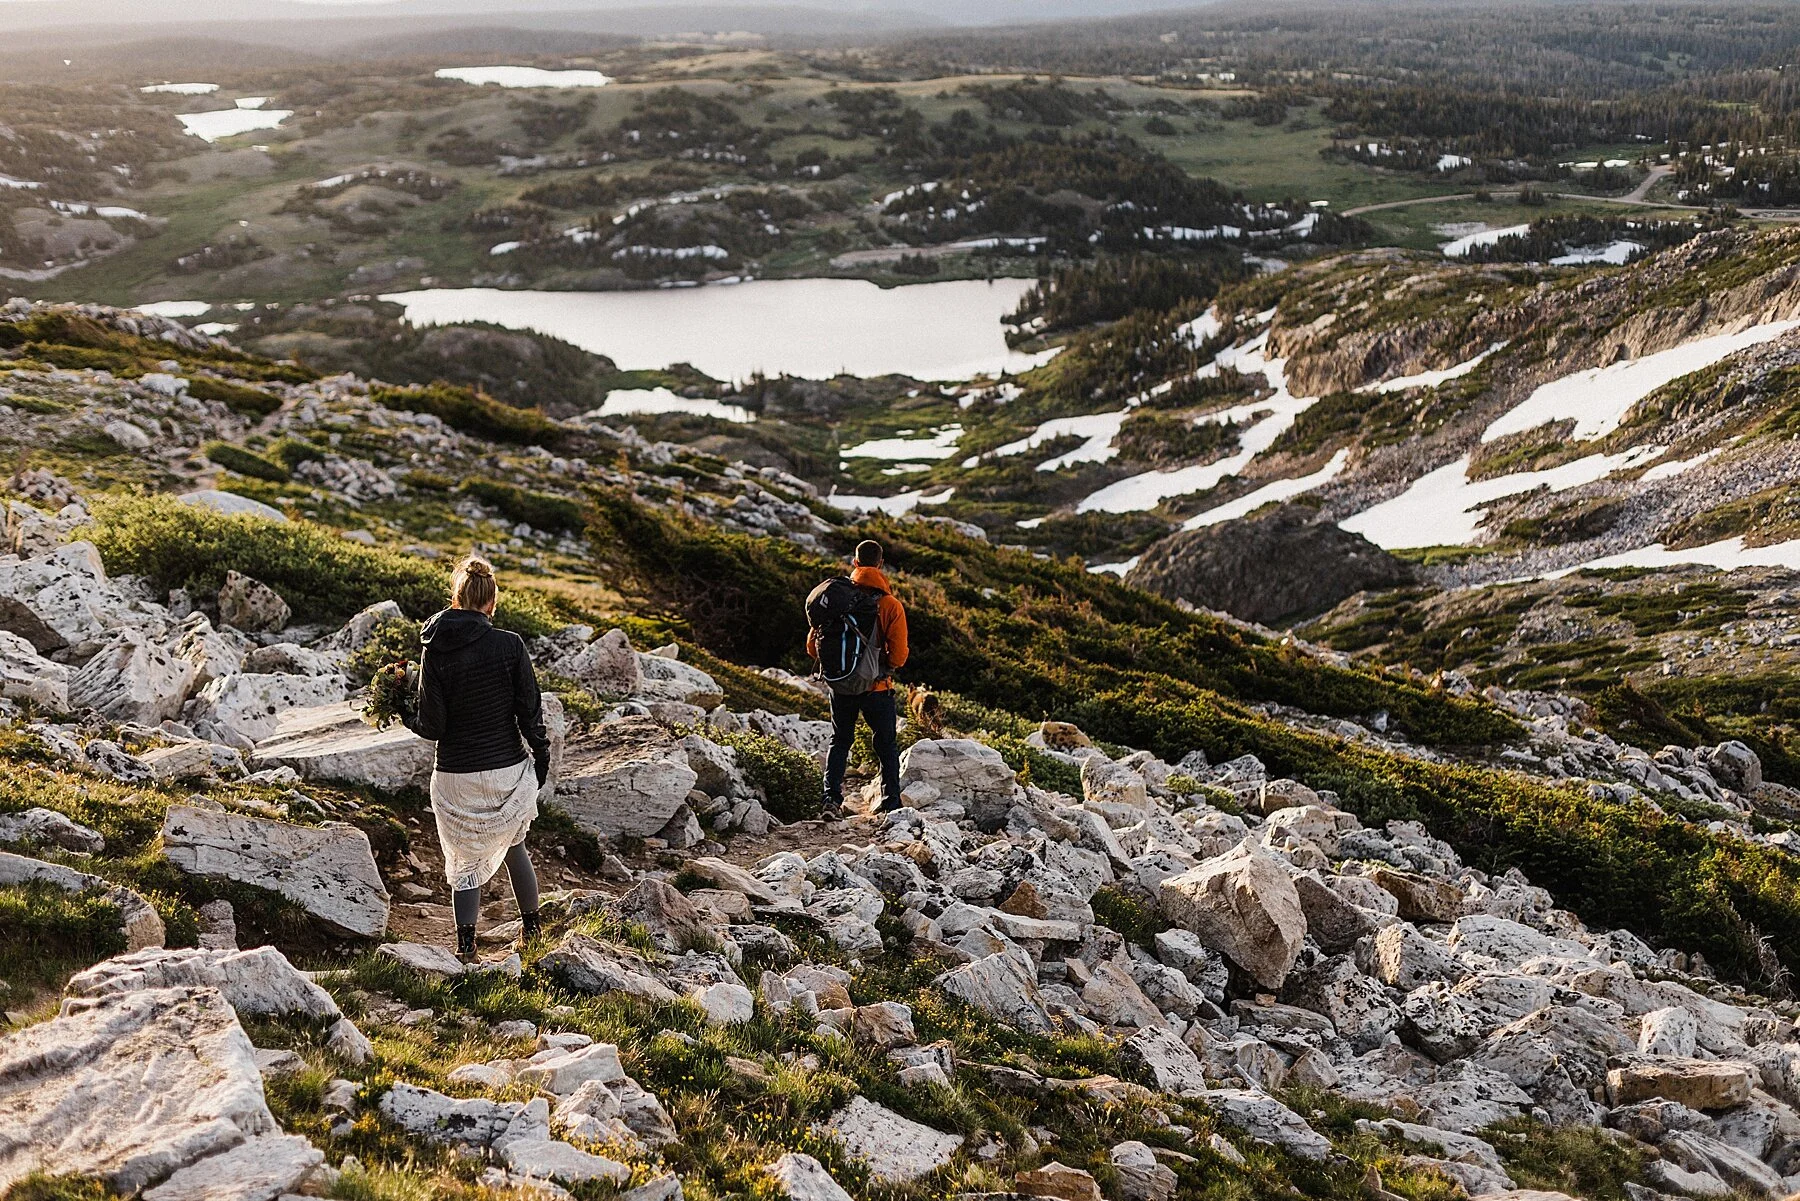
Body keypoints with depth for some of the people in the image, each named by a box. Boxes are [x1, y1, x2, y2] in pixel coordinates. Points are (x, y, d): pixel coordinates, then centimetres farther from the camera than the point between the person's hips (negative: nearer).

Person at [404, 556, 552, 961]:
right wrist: (541, 758, 6)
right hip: (510, 771, 1)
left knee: (465, 860, 15)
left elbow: (431, 727, -9)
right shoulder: (510, 645, -13)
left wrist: (404, 713, 11)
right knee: (513, 843, 25)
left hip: (456, 777, -1)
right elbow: (531, 712, -8)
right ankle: (532, 927, 34)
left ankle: (465, 945, 13)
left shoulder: (435, 652, -11)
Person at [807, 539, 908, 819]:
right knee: (887, 745, 14)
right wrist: (884, 667, 6)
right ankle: (891, 804, 16)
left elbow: (813, 646, -2)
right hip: (877, 687, -2)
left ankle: (831, 799, 5)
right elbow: (898, 656, -16)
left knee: (839, 742, 18)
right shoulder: (891, 604, -12)